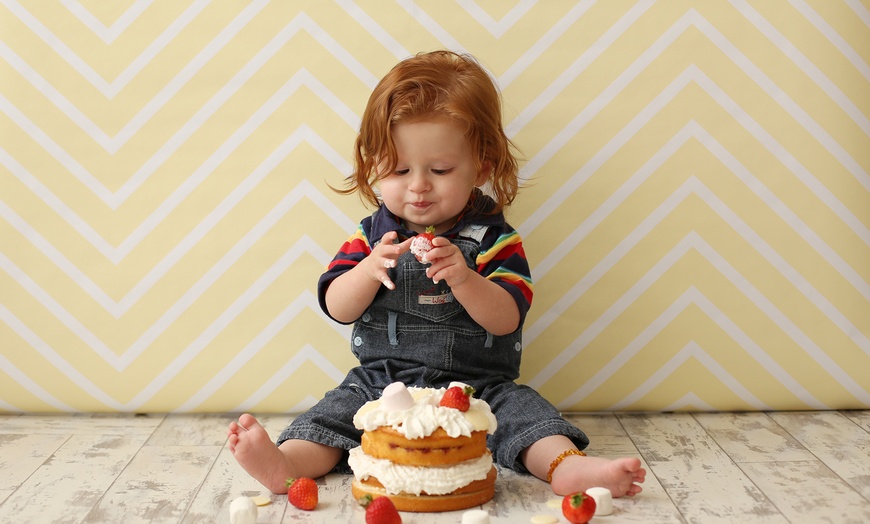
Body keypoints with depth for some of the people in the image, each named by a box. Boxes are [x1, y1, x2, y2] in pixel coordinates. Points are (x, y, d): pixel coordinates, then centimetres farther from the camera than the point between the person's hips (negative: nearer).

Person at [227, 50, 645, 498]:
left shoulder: (492, 237, -2)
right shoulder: (372, 234, 5)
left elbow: (506, 319, -11)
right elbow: (337, 308, -2)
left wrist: (463, 279, -30)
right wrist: (370, 270, -22)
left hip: (479, 388, -1)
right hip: (381, 384, 2)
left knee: (521, 407, -25)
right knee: (337, 409, -20)